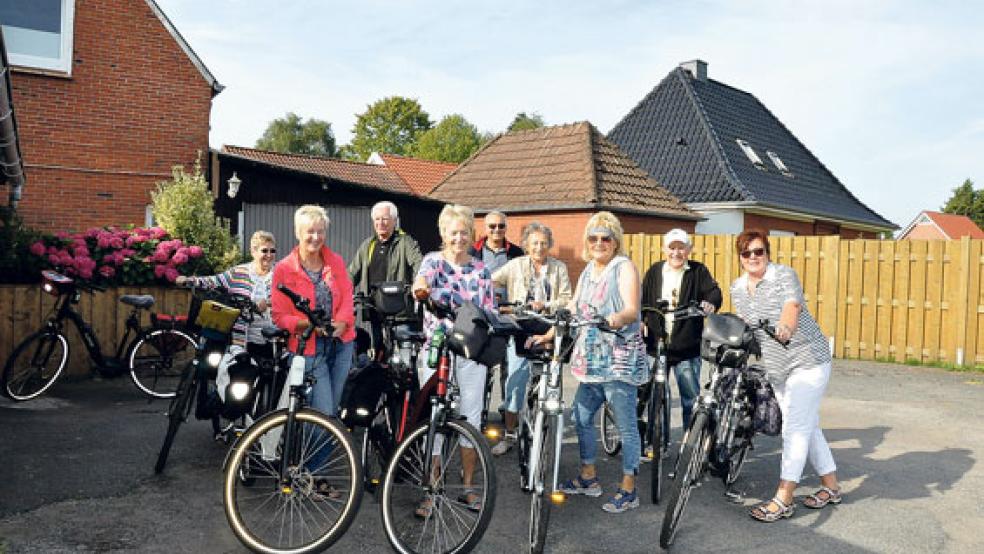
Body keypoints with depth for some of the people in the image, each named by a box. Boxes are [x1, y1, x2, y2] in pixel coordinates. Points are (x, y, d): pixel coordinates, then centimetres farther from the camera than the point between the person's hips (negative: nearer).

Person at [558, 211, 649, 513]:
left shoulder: (624, 267, -7)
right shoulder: (588, 270, 15)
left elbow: (632, 310, -20)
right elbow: (572, 310, 17)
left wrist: (618, 317, -41)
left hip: (620, 358, -8)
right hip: (591, 358, 8)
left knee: (626, 425, -1)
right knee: (581, 417, 13)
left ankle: (628, 489, 10)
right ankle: (588, 477, 29)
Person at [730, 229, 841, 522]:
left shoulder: (784, 274, -13)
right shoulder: (737, 288, 6)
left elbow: (792, 304, -32)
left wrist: (785, 325, -50)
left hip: (807, 361, -7)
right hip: (777, 368, 7)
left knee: (795, 428, -9)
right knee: (808, 426, 15)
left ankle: (783, 500, -7)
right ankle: (831, 487, 29)